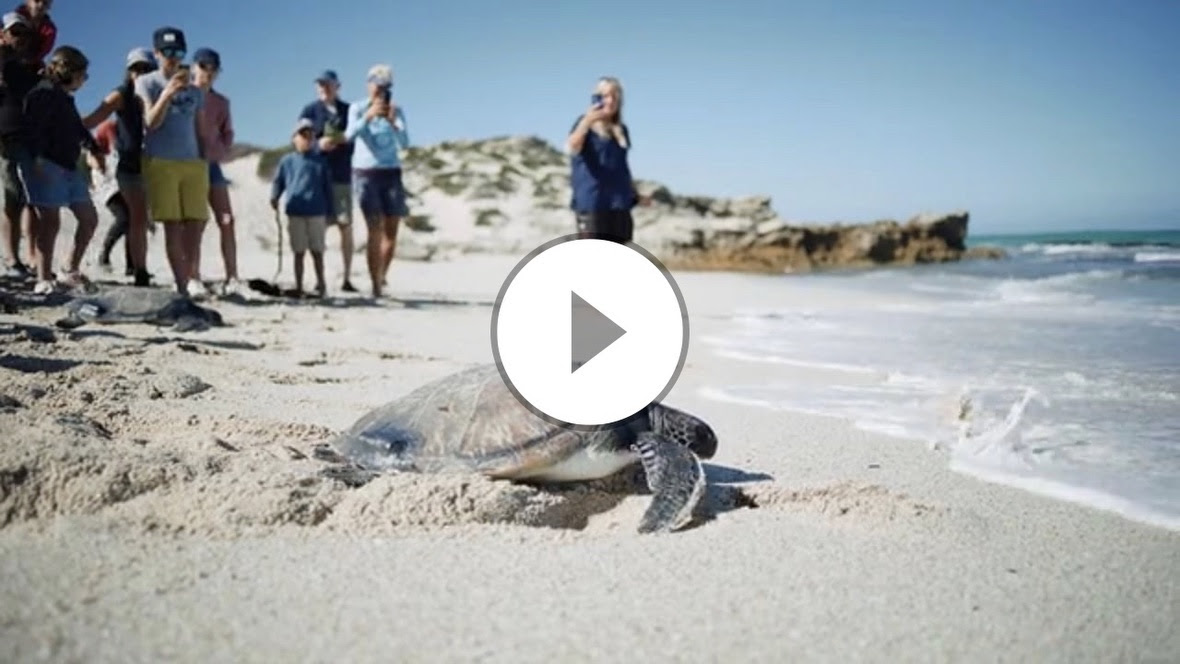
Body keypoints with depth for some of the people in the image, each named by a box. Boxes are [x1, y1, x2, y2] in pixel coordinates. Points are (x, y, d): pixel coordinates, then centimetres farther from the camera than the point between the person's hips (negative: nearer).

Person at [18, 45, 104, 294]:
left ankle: (72, 272, 19)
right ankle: (44, 281, -5)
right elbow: (33, 128, -20)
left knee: (89, 219, 10)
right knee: (51, 222, -11)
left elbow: (77, 129, 33)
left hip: (69, 167, 10)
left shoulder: (65, 97, 21)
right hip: (45, 166, -10)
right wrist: (37, 160, -29)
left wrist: (94, 150, 31)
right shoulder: (44, 93, -8)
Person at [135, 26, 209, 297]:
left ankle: (187, 280, 6)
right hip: (160, 162, -4)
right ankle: (182, 285, -7)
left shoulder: (194, 91, 16)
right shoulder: (147, 83, 6)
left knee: (196, 223, -3)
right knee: (173, 224, -7)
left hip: (193, 163, 4)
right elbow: (152, 122, -5)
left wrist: (204, 164, 12)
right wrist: (168, 92, -17)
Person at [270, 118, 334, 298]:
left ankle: (320, 283, 17)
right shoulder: (287, 161, 6)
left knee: (317, 250, 4)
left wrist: (330, 212, 4)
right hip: (295, 213, 1)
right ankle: (299, 286, 12)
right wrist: (274, 197, -10)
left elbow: (328, 188, 6)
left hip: (317, 213, 0)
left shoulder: (321, 161, 4)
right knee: (299, 252, 6)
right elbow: (278, 181, 10)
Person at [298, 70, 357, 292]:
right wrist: (318, 144, -14)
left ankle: (347, 278, 6)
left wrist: (347, 139, -8)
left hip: (343, 176, 1)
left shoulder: (349, 110, 11)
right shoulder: (309, 111, 7)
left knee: (346, 227, 0)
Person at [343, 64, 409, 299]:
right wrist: (368, 116, -33)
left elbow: (404, 143, -9)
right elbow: (350, 135, -18)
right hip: (365, 174, -2)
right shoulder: (357, 109, -1)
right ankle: (376, 287, -14)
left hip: (391, 174, 3)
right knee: (375, 229, -15)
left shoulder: (396, 111, 4)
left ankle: (381, 277, 24)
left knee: (391, 232, 1)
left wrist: (393, 123, -28)